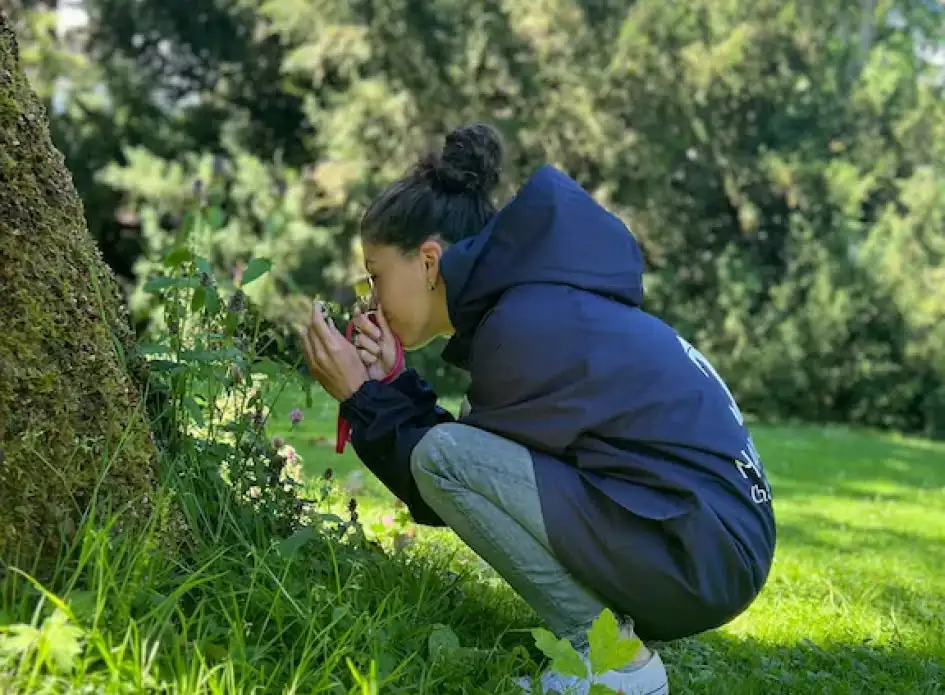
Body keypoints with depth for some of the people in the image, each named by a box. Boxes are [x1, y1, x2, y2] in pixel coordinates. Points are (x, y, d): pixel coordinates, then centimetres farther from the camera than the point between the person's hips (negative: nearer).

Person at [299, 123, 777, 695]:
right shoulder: (544, 298, 11)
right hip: (714, 539, 10)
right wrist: (389, 383, 6)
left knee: (443, 456, -17)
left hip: (703, 557, -10)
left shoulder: (527, 327, -17)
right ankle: (620, 628, 12)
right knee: (460, 447, 18)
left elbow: (447, 470, -8)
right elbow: (482, 457, 14)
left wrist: (359, 396, -2)